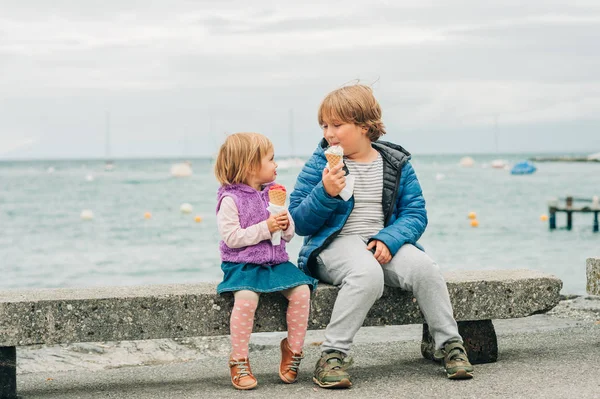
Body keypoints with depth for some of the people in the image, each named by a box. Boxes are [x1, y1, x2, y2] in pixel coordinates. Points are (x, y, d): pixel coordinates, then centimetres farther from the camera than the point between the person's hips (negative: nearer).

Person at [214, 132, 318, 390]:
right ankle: (239, 361, -17)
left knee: (301, 291, -18)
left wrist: (286, 226, -6)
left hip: (276, 261, 6)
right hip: (242, 263, -6)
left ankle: (293, 349, 1)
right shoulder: (230, 199, -7)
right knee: (246, 297, -32)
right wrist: (265, 228, -20)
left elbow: (288, 235, 18)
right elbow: (231, 237, -16)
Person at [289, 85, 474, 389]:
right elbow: (299, 224, -2)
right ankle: (331, 356, -29)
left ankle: (451, 345, -8)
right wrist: (326, 193, -20)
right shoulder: (320, 163, 0)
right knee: (368, 273, -36)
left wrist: (388, 240, -16)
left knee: (424, 268, -26)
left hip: (383, 242, 3)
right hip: (336, 244, -3)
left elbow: (415, 214, 3)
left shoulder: (396, 163, 7)